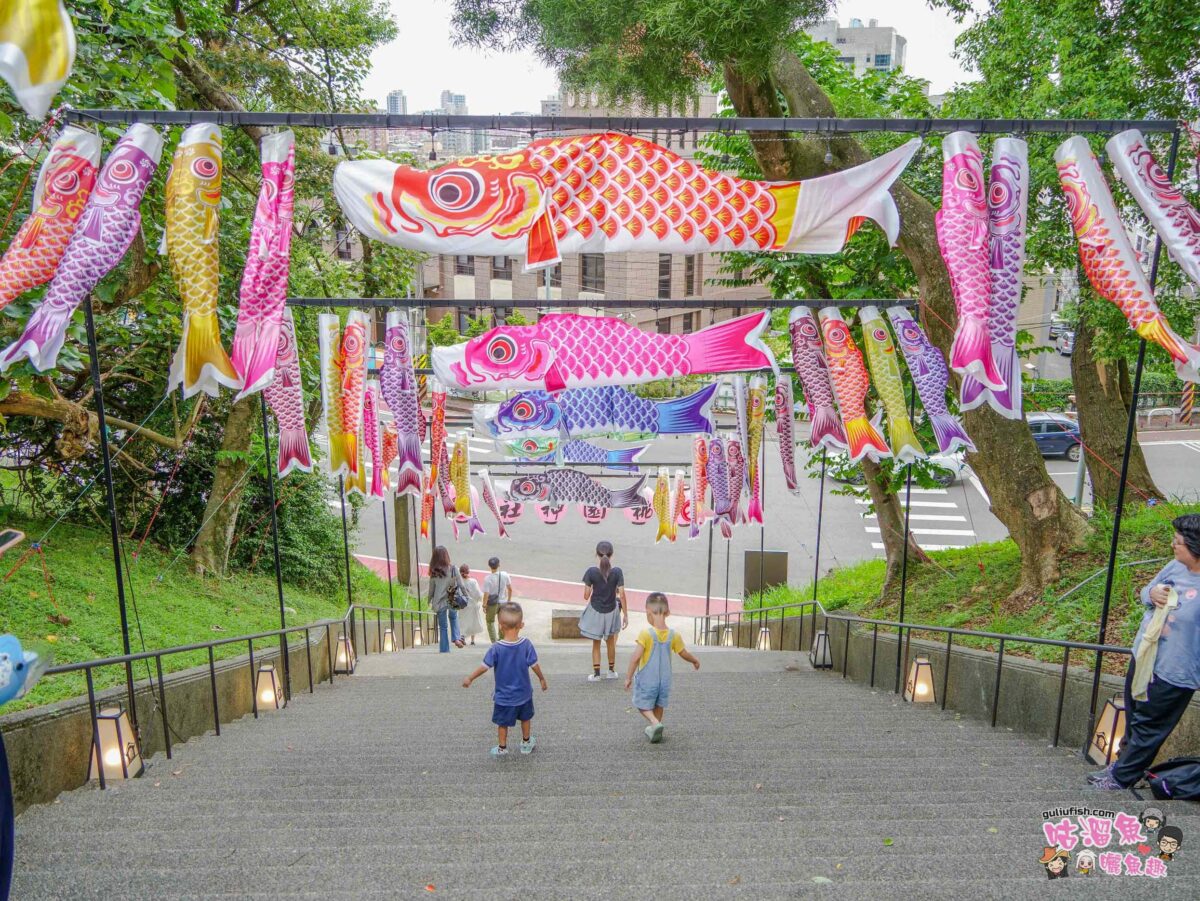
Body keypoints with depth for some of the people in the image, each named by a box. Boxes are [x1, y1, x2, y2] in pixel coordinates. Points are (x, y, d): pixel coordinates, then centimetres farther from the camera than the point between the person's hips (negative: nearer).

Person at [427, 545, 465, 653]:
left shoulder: (434, 571, -9)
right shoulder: (452, 568, -10)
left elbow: (431, 589, -1)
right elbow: (460, 585, -7)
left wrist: (430, 602, 13)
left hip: (440, 602, 0)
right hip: (453, 600, 0)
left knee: (443, 626, 13)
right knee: (453, 618, 29)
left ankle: (444, 650, 16)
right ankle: (456, 638, 12)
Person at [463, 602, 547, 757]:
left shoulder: (496, 649, -22)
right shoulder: (527, 645, -18)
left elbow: (485, 667, -15)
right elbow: (534, 665, -10)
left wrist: (470, 678, 0)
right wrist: (542, 679, 8)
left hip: (504, 696, -2)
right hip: (524, 693, 2)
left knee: (503, 723, 18)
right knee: (525, 718, 26)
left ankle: (502, 748, 32)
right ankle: (526, 743, 41)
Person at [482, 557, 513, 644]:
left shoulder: (487, 578, -21)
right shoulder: (505, 575, -10)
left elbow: (486, 594, -19)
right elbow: (510, 589, 0)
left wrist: (484, 605, -5)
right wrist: (509, 600, 15)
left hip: (492, 604, -3)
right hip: (503, 602, 3)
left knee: (490, 622, 15)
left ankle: (494, 642, 11)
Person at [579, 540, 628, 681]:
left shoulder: (591, 571, -17)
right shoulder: (617, 572, -15)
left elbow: (586, 596, -11)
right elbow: (622, 595, -12)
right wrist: (625, 615, -3)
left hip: (595, 611, -1)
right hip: (611, 611, 1)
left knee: (596, 643, 15)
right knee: (611, 641, 23)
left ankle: (596, 674, 19)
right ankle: (612, 671, 34)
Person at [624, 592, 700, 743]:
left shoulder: (646, 634, -21)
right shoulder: (674, 635, -8)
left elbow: (636, 656, -23)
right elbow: (684, 654, 6)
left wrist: (629, 677, -13)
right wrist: (695, 661, 27)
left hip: (646, 679, -4)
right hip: (664, 679, 4)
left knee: (643, 704, 12)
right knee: (659, 705, 23)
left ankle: (655, 723, -10)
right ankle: (655, 729, 31)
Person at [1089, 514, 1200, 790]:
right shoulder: (1175, 566, -4)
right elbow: (1146, 592, 11)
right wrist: (1151, 594, -9)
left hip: (1172, 675, -7)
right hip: (1142, 657, 7)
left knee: (1147, 727, 11)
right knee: (1133, 718, 24)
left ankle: (1120, 778, 27)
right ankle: (1122, 763, 44)